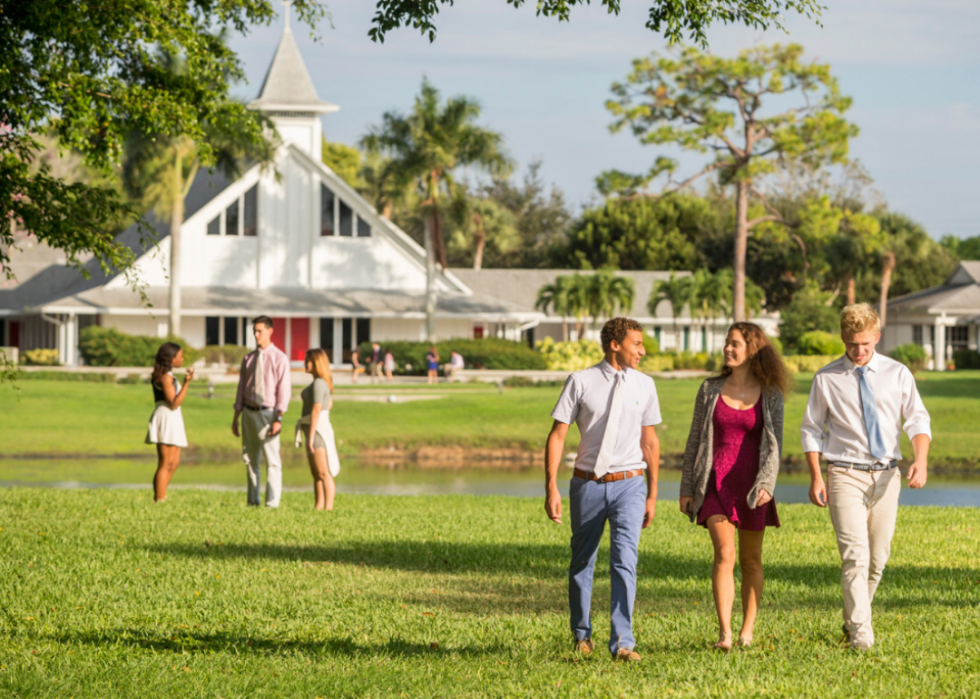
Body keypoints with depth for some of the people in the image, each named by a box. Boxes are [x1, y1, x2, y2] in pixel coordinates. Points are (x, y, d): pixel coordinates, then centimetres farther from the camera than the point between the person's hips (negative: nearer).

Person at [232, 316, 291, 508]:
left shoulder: (279, 358, -4)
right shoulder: (248, 359, 12)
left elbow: (284, 390, -8)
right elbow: (241, 388, 14)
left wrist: (278, 419, -15)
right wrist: (236, 418, 11)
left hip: (267, 413, -6)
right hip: (249, 413, 6)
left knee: (272, 460, -6)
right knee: (250, 460, 11)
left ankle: (272, 503, -4)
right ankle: (253, 501, 18)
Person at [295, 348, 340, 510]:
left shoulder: (318, 383, -17)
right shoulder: (324, 382, 13)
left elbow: (316, 410, -23)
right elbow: (329, 404, 28)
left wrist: (311, 437, -24)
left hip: (317, 430, -10)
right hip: (317, 430, 10)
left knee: (324, 473, -11)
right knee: (316, 473, 13)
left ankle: (329, 508, -13)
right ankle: (318, 506, 17)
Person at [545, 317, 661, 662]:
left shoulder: (644, 385, 6)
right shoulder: (580, 382, -4)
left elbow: (650, 441, 13)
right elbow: (557, 435, -2)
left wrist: (652, 495, 14)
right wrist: (551, 489, -9)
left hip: (629, 484, 1)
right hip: (588, 484, -1)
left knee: (624, 561, -14)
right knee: (582, 562, 10)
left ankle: (622, 642, -16)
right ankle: (582, 634, 28)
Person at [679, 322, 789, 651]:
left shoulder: (770, 395, 0)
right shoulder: (710, 389, 4)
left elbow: (774, 444, -4)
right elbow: (696, 439, 8)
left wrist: (766, 484, -19)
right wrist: (686, 488, 5)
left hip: (751, 484, 0)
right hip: (716, 482, 0)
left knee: (750, 559, 8)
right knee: (724, 554, -14)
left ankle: (748, 629, 20)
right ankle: (724, 633, -19)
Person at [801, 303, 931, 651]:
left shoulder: (897, 374, 5)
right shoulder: (826, 379, 2)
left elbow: (917, 420, 1)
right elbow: (812, 429, 7)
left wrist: (921, 460, -17)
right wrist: (816, 477, -4)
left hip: (886, 475, 3)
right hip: (845, 475, -3)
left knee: (879, 556, 8)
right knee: (855, 554, -14)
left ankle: (852, 620, 26)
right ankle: (860, 632, -16)